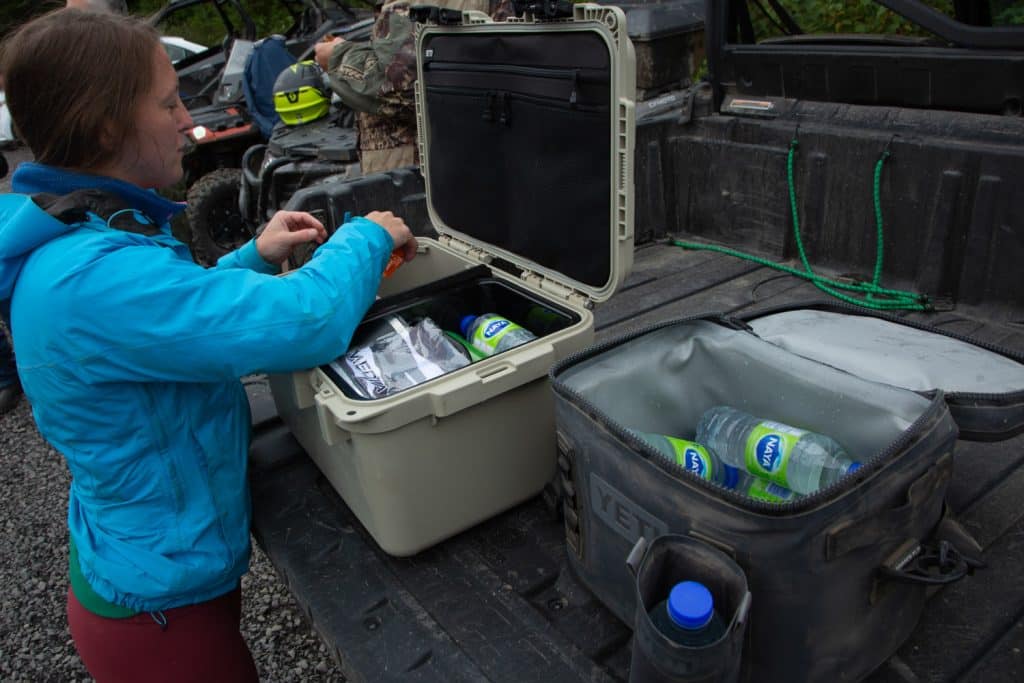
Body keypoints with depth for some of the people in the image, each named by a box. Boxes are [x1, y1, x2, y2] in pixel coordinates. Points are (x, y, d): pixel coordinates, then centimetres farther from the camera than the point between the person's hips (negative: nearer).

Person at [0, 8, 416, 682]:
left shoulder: (71, 242, -1)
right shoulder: (95, 276, -34)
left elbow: (171, 316, 17)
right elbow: (309, 321, -40)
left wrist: (254, 258, 4)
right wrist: (367, 237, -20)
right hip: (160, 606, -9)